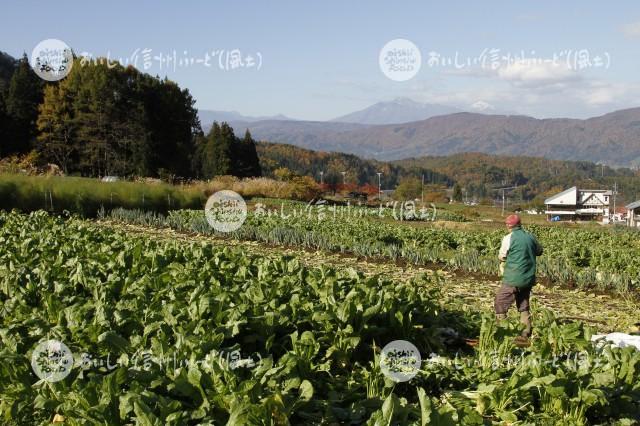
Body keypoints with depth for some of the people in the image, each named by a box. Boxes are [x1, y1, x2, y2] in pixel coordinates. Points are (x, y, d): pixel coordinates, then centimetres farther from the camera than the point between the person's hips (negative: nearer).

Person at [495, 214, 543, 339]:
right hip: (528, 278, 6)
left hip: (513, 278, -6)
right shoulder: (530, 237, 4)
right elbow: (539, 251, 21)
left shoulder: (509, 238, -12)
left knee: (500, 304, 3)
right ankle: (526, 333, 17)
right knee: (524, 306, 18)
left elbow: (502, 256, -4)